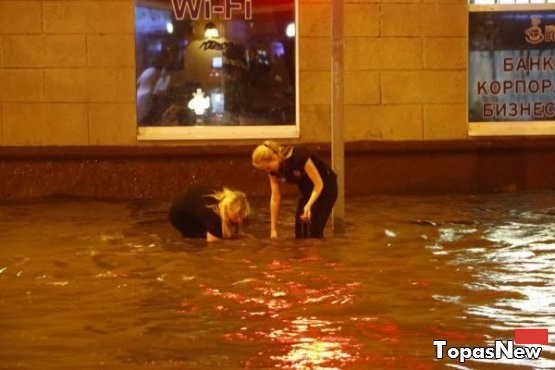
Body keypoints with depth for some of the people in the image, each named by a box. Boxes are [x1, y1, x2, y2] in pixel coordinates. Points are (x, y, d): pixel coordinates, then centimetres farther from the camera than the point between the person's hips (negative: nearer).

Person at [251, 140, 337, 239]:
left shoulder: (298, 157, -32)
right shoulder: (274, 170, -12)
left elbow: (319, 184, -27)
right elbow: (275, 198, -7)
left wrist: (308, 205, -42)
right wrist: (273, 230, -8)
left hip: (325, 187, -7)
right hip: (306, 190, 7)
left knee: (312, 231, -17)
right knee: (300, 233, -1)